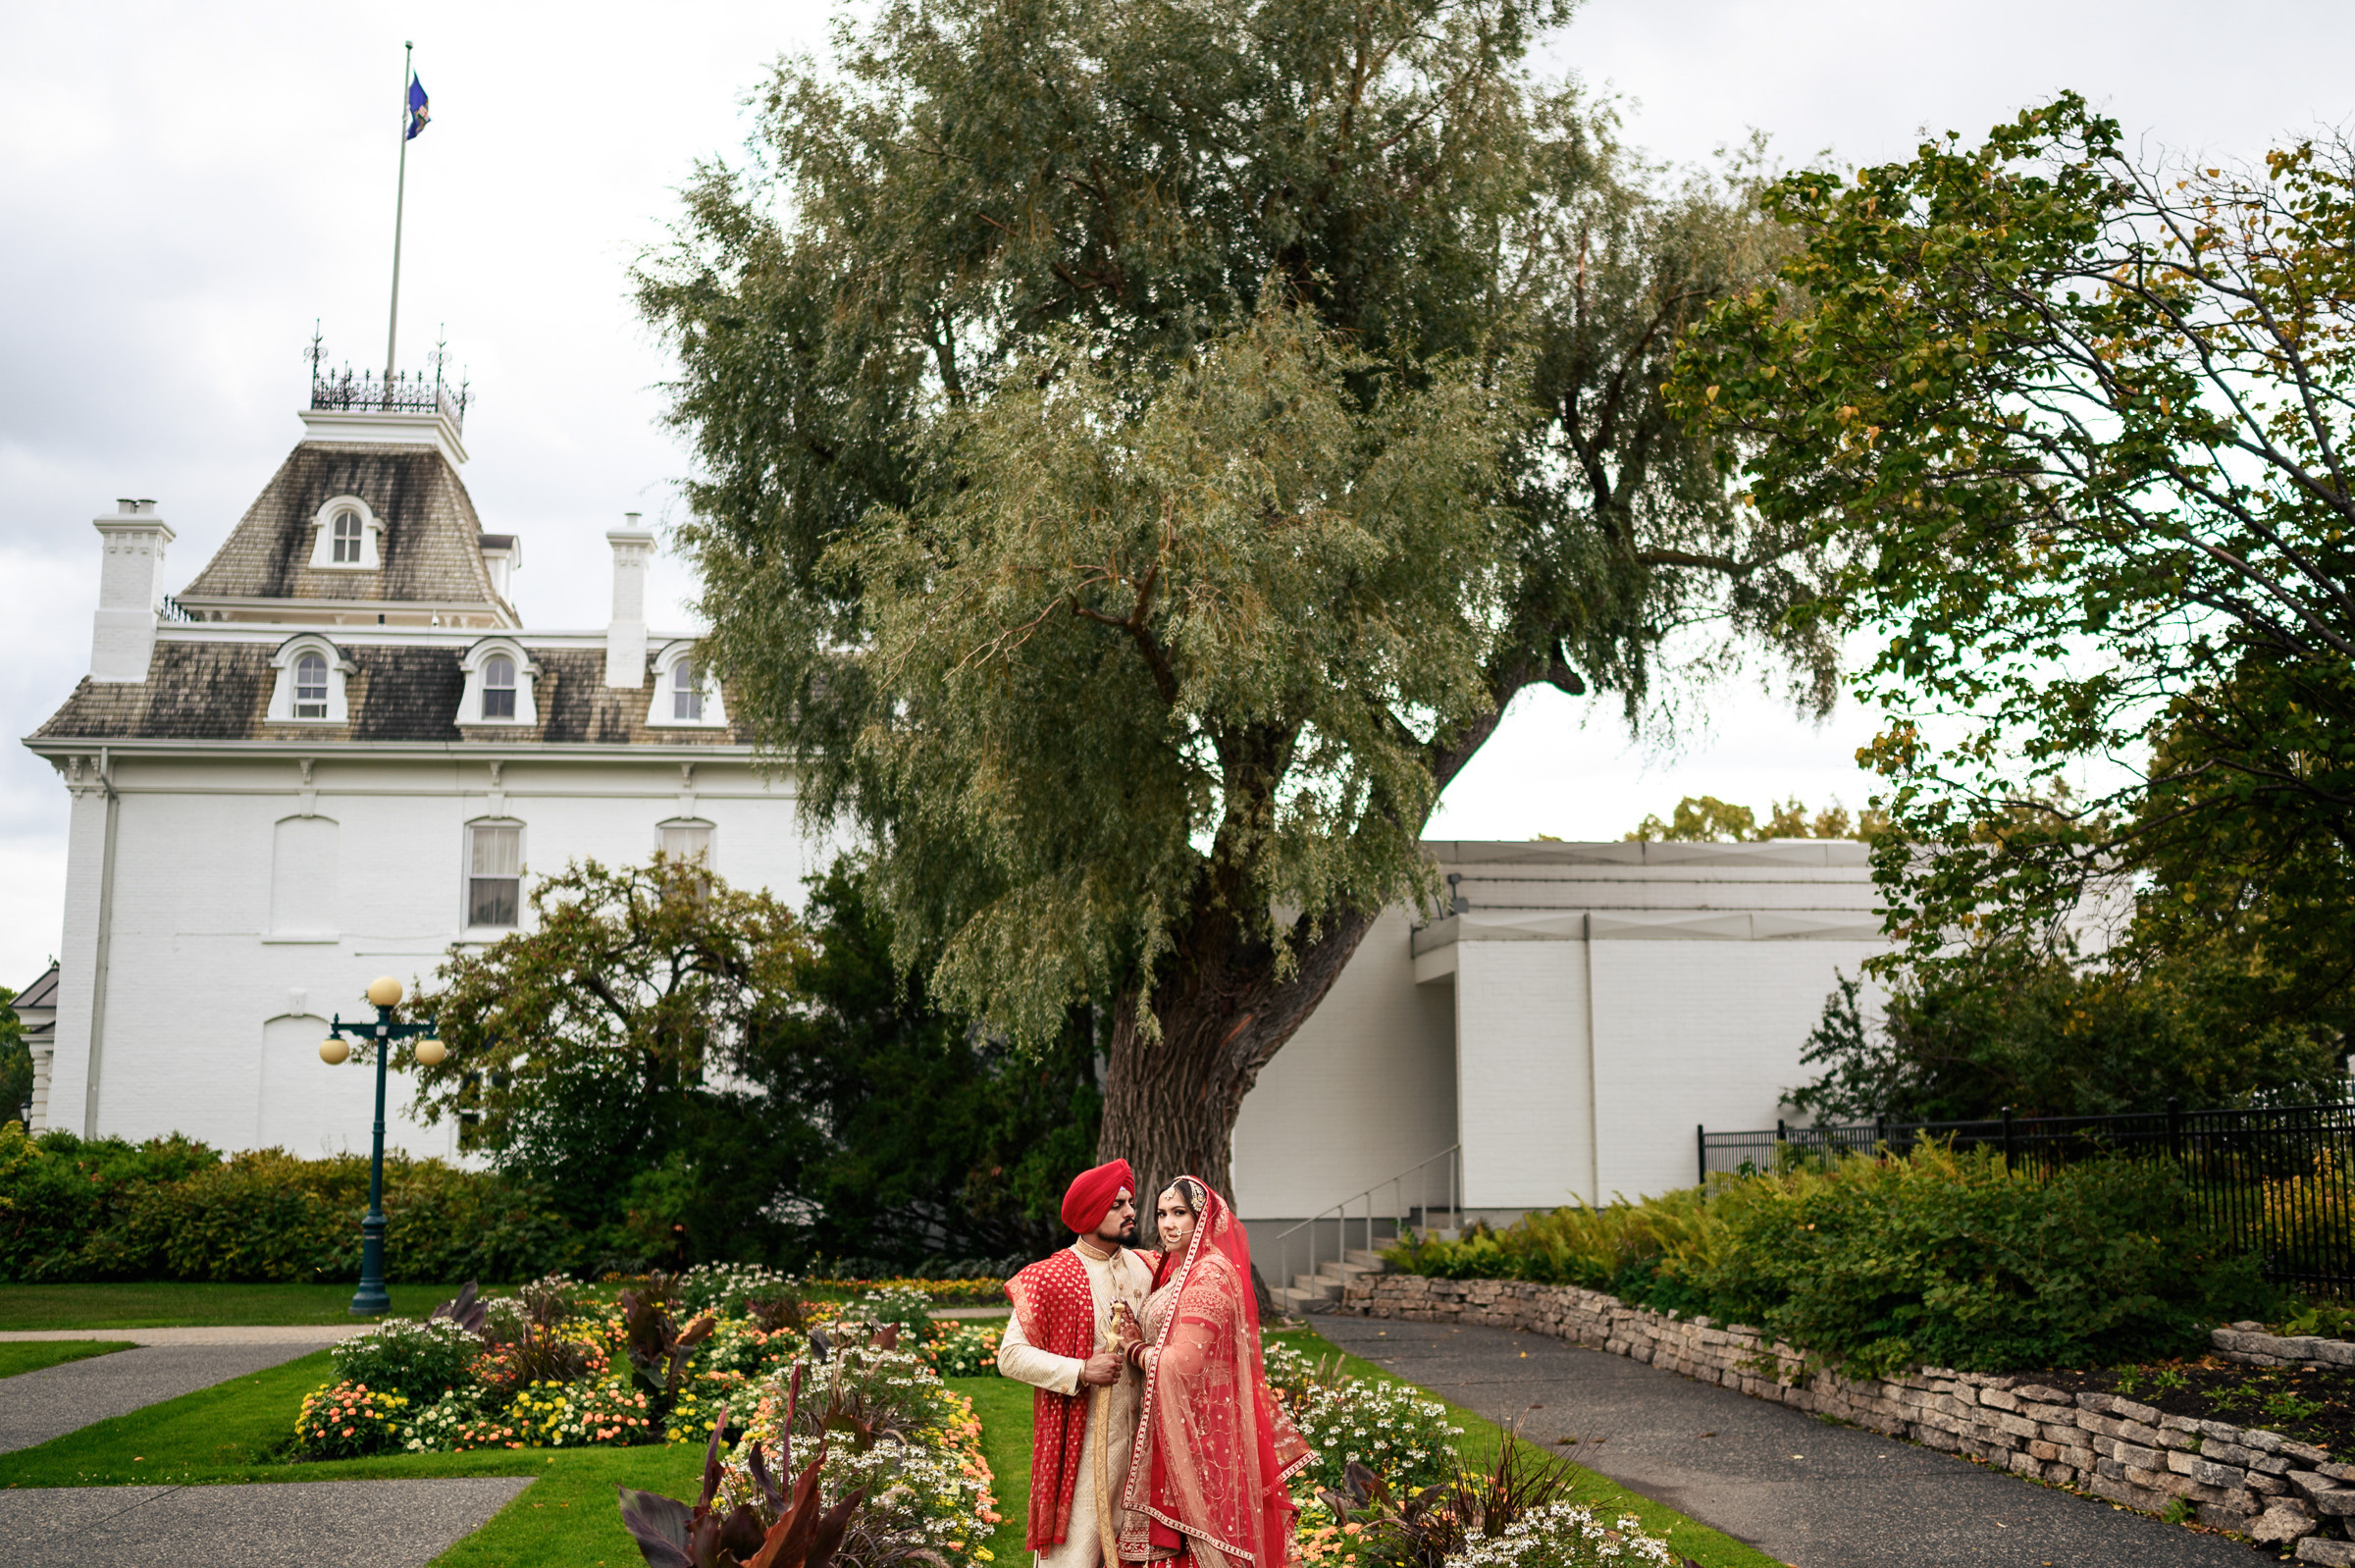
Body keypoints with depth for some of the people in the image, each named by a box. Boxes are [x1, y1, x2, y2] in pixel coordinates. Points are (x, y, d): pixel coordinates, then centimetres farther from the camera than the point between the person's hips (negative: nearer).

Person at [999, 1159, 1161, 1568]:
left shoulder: (1144, 1269, 9)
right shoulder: (1051, 1278, -8)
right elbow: (1011, 1356, -12)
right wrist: (1082, 1371, -18)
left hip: (1137, 1434, 5)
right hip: (1080, 1439, -5)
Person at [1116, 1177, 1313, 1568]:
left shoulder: (1208, 1276, -17)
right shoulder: (1178, 1272, 14)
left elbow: (1182, 1363, -22)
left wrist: (1135, 1352, -6)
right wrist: (1137, 1340, 1)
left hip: (1197, 1429, -9)